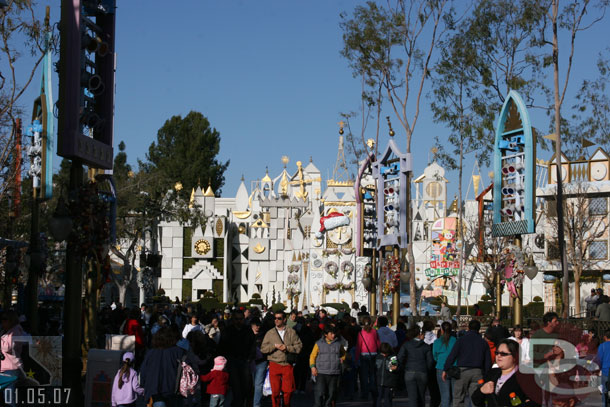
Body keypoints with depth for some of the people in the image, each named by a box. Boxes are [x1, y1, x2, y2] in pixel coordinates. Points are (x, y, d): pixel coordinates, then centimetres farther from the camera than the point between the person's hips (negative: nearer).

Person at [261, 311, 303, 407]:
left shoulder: (291, 332, 6)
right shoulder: (270, 333, 9)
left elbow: (299, 346, 1)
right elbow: (263, 349, 4)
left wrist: (287, 348, -11)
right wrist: (275, 346, -9)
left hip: (288, 365, 0)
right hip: (274, 365, 0)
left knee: (288, 390, -1)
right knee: (275, 391, -1)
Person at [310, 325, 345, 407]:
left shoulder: (338, 343, 11)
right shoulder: (319, 343, 5)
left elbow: (344, 354, 27)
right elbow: (312, 356, 6)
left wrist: (342, 359, 7)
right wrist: (313, 367, -6)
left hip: (334, 373, 2)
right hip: (321, 373, -2)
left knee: (331, 393, 3)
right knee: (319, 393, -11)